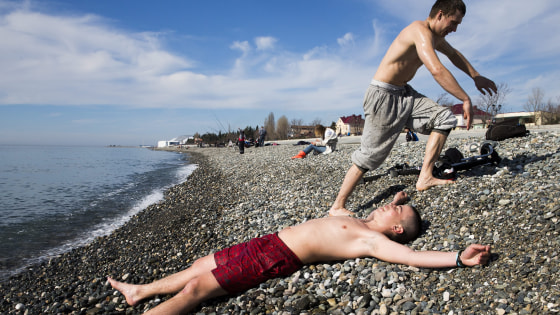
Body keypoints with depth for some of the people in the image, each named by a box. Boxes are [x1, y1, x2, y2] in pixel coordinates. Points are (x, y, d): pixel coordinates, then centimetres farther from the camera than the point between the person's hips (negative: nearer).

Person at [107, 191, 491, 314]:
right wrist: (395, 201, 33)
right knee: (200, 266, 18)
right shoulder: (364, 223, 13)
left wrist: (460, 258, -35)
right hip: (270, 240, 9)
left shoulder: (373, 240, -12)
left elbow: (411, 255, -26)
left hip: (275, 256, -9)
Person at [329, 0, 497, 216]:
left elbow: (453, 54, 32)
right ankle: (337, 207, 0)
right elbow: (437, 70, -34)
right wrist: (466, 99, -30)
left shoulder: (434, 35, 13)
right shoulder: (421, 31, -20)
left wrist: (476, 77, 27)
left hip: (404, 94, 10)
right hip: (383, 96, -10)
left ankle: (424, 178, 0)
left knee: (444, 118, 0)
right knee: (370, 155, -9)